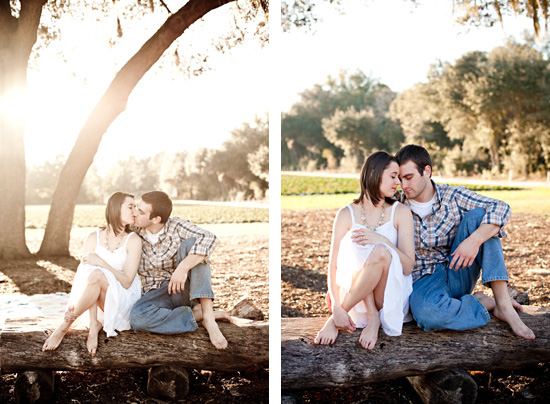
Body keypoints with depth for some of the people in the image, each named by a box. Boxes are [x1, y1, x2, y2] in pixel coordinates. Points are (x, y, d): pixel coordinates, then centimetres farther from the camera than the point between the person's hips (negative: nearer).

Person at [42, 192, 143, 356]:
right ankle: (94, 325, -31)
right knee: (90, 270, -29)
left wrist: (101, 262, -23)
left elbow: (127, 282, -11)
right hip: (99, 304, 2)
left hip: (122, 301, -2)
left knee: (97, 274, -32)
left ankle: (64, 326, -21)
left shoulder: (133, 240, -6)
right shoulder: (94, 238, 1)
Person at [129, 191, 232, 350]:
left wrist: (183, 267, -38)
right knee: (137, 318, -35)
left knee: (190, 243, -27)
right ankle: (198, 314, -18)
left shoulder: (177, 226, -10)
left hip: (184, 289, -1)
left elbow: (209, 239, -29)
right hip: (156, 296, 1)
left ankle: (208, 317, -34)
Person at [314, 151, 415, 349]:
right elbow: (334, 265, -9)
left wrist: (383, 241, -23)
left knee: (380, 252, -32)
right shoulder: (347, 214, -1)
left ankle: (335, 322, -19)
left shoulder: (400, 212, 1)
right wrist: (336, 307, -23)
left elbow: (408, 267, -6)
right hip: (356, 298, 0)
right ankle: (372, 318, -21)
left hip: (391, 295, 0)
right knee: (353, 242, -26)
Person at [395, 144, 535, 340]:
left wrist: (474, 240, -33)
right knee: (427, 312, -41)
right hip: (424, 280, -2)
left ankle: (503, 303, -24)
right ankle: (483, 304, -11)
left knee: (477, 215, -20)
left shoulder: (453, 196, -3)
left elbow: (501, 208, -16)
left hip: (458, 274, 2)